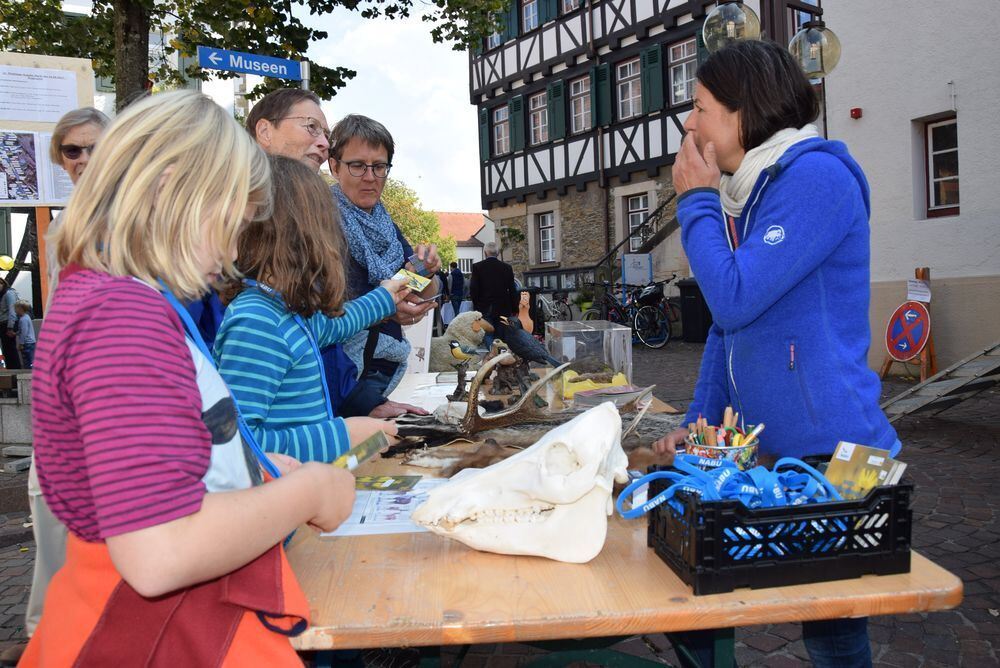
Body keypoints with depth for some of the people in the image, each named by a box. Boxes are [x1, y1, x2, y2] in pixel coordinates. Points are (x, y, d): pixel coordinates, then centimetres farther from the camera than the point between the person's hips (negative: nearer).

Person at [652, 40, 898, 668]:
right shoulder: (741, 194, 12)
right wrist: (699, 423, 5)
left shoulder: (817, 175, -15)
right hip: (768, 452, 8)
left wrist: (695, 200, -10)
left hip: (828, 454, -8)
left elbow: (735, 299, -23)